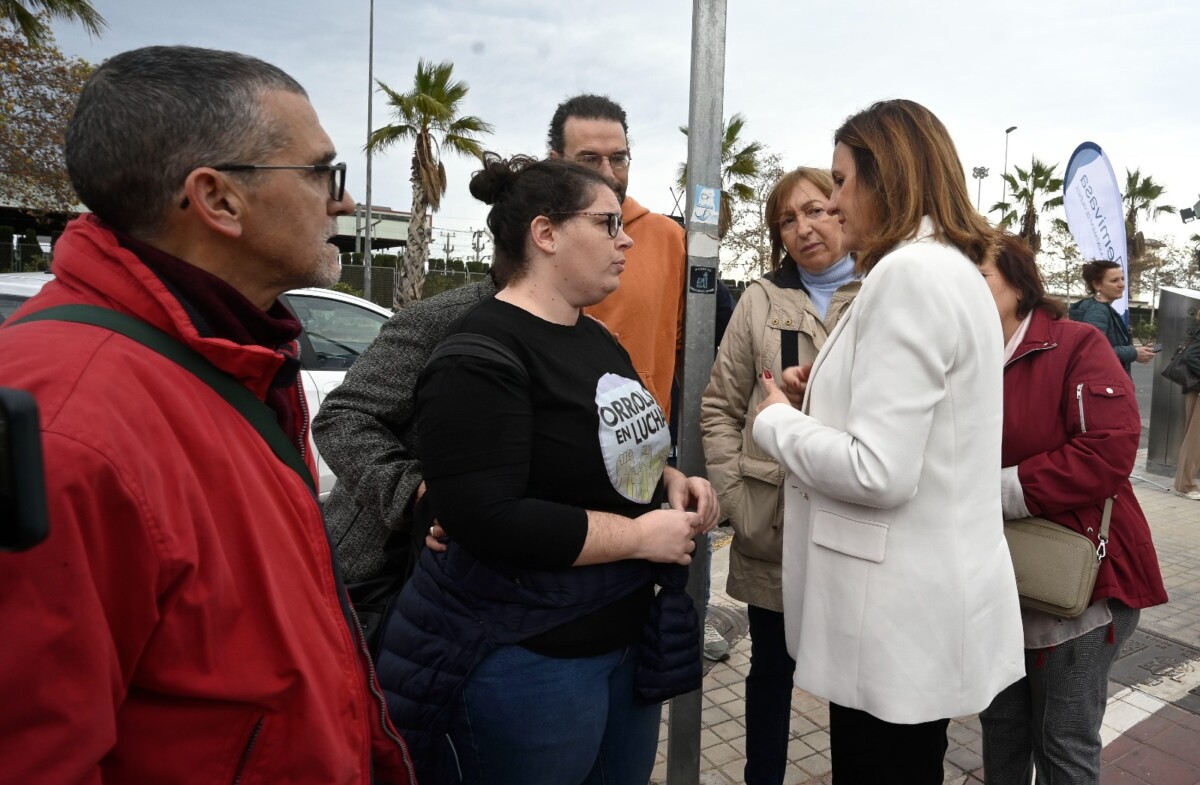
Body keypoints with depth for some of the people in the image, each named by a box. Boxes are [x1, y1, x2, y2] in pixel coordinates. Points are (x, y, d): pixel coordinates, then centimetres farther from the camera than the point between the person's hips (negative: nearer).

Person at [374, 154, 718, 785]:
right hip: (522, 658, -8)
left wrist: (670, 481, -1)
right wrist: (640, 535, -20)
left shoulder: (597, 339, 10)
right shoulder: (481, 357, -20)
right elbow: (484, 520, -28)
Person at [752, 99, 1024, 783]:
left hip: (899, 611, -10)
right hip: (936, 590, 10)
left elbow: (878, 472, -25)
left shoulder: (910, 272, -19)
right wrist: (829, 392, 10)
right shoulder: (958, 269, 12)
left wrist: (779, 421, -10)